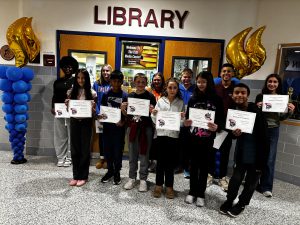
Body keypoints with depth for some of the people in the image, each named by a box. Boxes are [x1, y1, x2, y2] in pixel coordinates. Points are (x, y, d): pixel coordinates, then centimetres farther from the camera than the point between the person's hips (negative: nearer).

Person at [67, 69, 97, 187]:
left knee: (85, 149, 5)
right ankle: (75, 175, 22)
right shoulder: (71, 91, 4)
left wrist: (93, 107, -20)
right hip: (74, 121, 3)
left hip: (86, 122, -2)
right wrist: (67, 104, -11)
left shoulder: (91, 93, -3)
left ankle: (83, 176, 18)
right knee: (74, 149, 8)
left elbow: (93, 111, 1)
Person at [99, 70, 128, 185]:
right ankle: (110, 170, 31)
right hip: (107, 126, 3)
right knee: (107, 150, 11)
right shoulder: (106, 94, 3)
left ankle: (117, 172, 25)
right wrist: (100, 115, -12)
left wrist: (123, 122, -18)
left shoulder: (125, 96, -3)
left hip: (119, 127, -2)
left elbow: (127, 113, -3)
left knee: (118, 150, 7)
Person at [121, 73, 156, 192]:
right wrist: (123, 109, -8)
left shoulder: (150, 96, -4)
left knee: (144, 154, 7)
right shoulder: (130, 96, 6)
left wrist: (152, 111, -24)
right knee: (132, 154, 12)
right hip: (132, 128, 3)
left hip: (146, 128, -3)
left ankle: (143, 179, 20)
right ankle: (132, 178, 26)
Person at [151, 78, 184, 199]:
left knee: (171, 161, 8)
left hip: (174, 134, 1)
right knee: (161, 160, 7)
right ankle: (158, 185, 22)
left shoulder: (180, 103, 4)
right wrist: (154, 115, -17)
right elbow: (155, 120, 3)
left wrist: (183, 117, -16)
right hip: (161, 133, 0)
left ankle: (169, 186, 22)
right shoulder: (160, 101, 2)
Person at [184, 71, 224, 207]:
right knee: (193, 164, 10)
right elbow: (187, 117, 7)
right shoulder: (193, 98, 3)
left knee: (204, 165, 10)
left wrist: (216, 127, -24)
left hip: (208, 138, -1)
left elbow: (222, 120, -4)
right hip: (193, 137, 2)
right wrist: (186, 123, -14)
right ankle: (192, 192, 25)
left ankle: (200, 194, 24)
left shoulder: (216, 100, -4)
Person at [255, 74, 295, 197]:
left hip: (273, 131, 1)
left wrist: (290, 111, -10)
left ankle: (266, 187, 13)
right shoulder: (260, 96, -2)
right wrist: (257, 107, -21)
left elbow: (282, 118, 8)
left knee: (269, 159, 1)